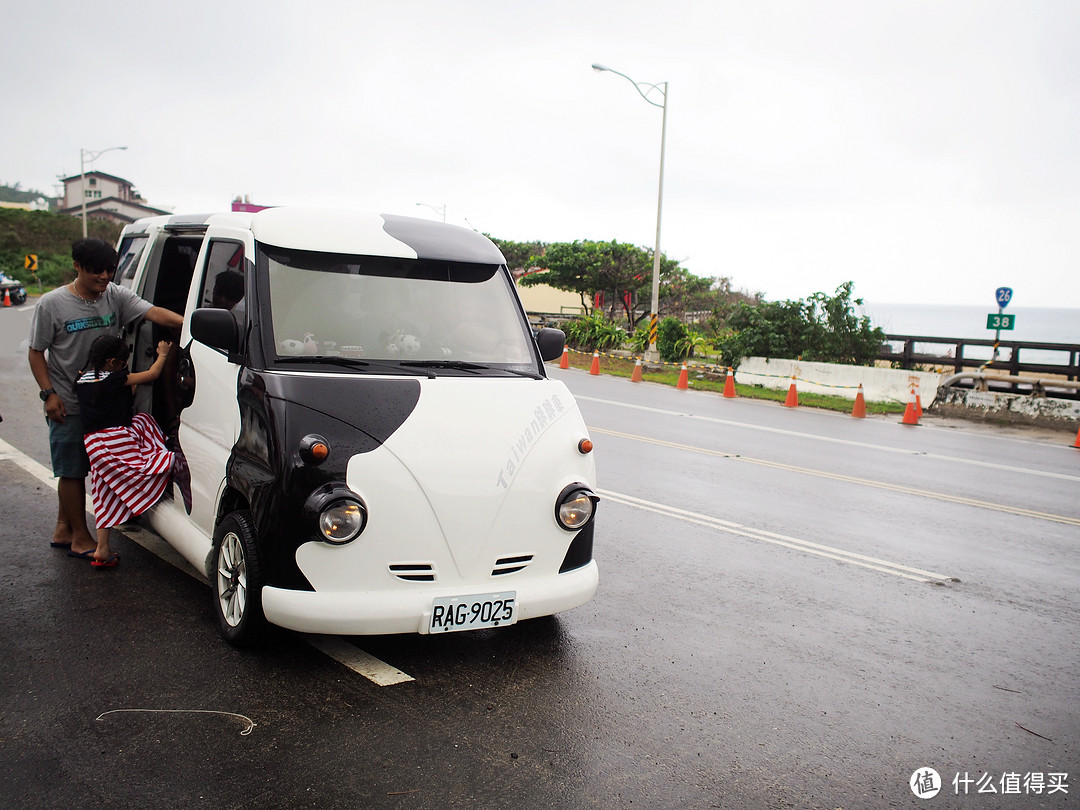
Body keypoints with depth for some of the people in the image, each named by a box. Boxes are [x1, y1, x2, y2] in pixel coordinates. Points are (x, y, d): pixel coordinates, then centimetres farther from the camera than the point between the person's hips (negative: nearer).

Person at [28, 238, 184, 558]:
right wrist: (49, 393, -11)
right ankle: (80, 537, 13)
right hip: (68, 405, -4)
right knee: (72, 471, 3)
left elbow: (154, 312, -15)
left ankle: (63, 530, 29)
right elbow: (36, 353, -2)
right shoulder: (52, 304, -7)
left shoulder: (117, 296, 0)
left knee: (73, 470, 15)